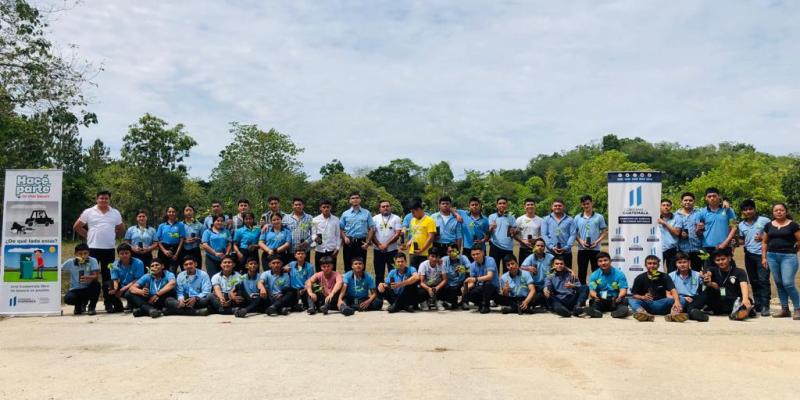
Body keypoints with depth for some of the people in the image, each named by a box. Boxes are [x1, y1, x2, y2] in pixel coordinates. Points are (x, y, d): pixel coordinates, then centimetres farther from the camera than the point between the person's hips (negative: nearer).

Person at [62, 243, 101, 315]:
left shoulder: (92, 261, -11)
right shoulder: (70, 262, -5)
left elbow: (96, 276, -22)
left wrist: (89, 278, -43)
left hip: (88, 289, -1)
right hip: (75, 290, 1)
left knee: (96, 284, -33)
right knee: (67, 299, -30)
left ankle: (92, 307, -7)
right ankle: (79, 305, 10)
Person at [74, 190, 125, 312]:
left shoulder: (115, 213, 8)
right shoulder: (88, 212, 1)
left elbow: (121, 229, 19)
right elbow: (77, 227, 7)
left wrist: (113, 237, 7)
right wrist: (87, 235, 1)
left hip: (109, 249, 2)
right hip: (93, 248, -2)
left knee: (108, 276, 8)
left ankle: (108, 302, 15)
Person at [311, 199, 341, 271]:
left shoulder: (336, 219, 4)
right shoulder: (315, 220, 2)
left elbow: (338, 235, 6)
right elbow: (313, 234, 4)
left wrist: (337, 248, -1)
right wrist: (315, 238, -19)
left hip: (331, 250, 0)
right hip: (319, 250, 0)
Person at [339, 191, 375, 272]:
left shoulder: (366, 213, 4)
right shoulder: (345, 214, 6)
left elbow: (371, 229, 4)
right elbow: (340, 229, 8)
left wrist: (368, 242, -5)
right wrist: (344, 237, -10)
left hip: (361, 242, -1)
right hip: (349, 242, 1)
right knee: (348, 266, 5)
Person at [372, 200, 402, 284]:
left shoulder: (396, 218, 2)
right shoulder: (375, 219, 6)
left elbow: (398, 234, -6)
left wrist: (387, 244, -14)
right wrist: (379, 245, -12)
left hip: (392, 250, -1)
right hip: (378, 250, 1)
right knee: (379, 274, 7)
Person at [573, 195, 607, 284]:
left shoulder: (599, 217, 4)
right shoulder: (577, 218, 7)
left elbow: (604, 232, 3)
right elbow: (574, 233, 7)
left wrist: (597, 242, -12)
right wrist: (581, 241, -11)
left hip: (595, 249, -1)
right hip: (582, 249, 1)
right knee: (582, 272, 4)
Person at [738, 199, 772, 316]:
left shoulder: (764, 221, -3)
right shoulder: (741, 225, 11)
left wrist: (763, 237, -15)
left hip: (762, 254, -5)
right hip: (749, 255, 5)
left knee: (763, 280, -11)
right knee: (754, 281, 9)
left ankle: (765, 306, -9)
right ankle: (758, 305, 16)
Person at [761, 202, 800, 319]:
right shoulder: (768, 225, 10)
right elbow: (764, 242, 15)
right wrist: (764, 257, 9)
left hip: (788, 257, -4)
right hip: (772, 257, 4)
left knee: (788, 283, -13)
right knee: (779, 284, 8)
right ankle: (784, 309, 15)